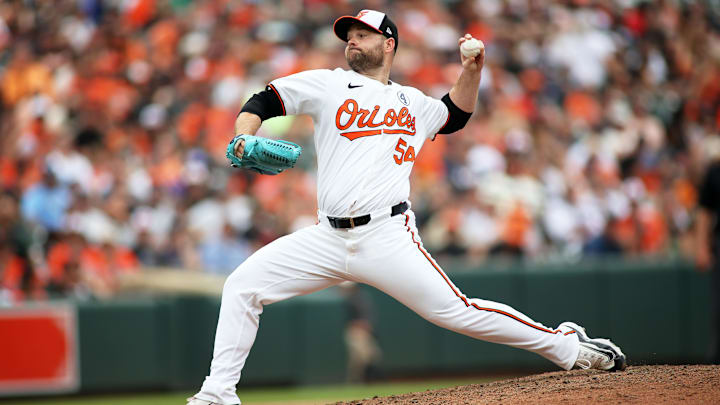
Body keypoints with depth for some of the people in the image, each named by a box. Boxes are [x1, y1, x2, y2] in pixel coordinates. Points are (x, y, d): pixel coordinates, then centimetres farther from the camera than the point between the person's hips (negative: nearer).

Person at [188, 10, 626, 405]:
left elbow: (456, 114, 36)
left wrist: (472, 69, 19)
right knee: (242, 286, -9)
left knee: (458, 311, -10)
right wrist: (244, 138, -14)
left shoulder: (412, 102, 18)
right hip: (328, 239, 1)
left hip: (388, 238, -1)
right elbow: (264, 101, 6)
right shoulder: (328, 85, 11)